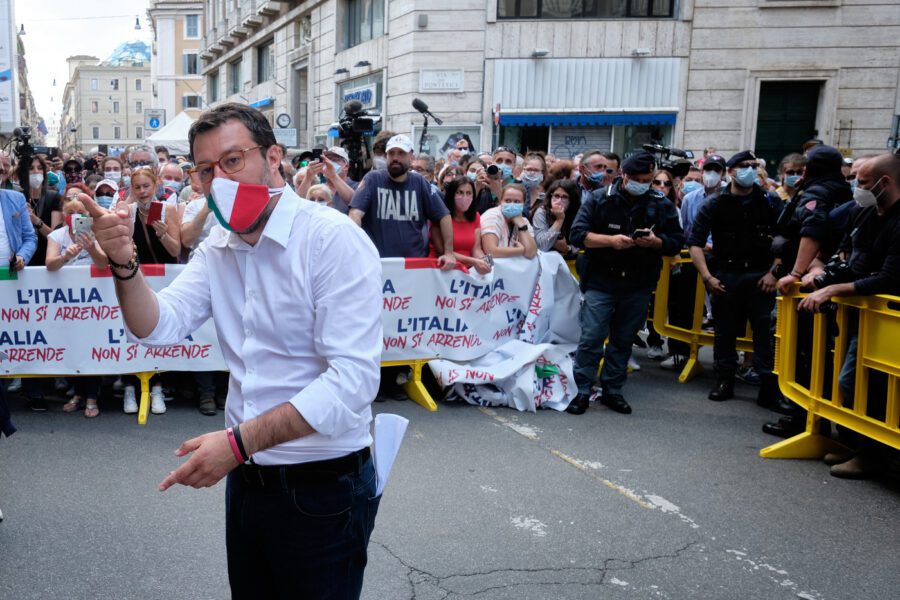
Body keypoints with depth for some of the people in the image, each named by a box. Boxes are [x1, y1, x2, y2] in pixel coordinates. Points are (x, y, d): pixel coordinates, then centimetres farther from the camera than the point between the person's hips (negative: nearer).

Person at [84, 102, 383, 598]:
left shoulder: (334, 240, -18)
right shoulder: (217, 249, 7)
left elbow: (352, 379, -26)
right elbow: (160, 327, -2)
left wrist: (239, 440, -29)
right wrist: (124, 265, -20)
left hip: (322, 487, -6)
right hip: (246, 478, 7)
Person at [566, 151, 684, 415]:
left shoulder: (662, 205, 4)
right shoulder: (599, 200, -2)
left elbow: (676, 242, 5)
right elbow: (577, 234, -8)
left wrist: (655, 242, -17)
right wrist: (610, 240, -22)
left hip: (638, 286, 3)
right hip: (601, 282, -2)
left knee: (623, 341, 11)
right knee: (591, 338, -7)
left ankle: (612, 391, 23)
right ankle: (582, 391, 4)